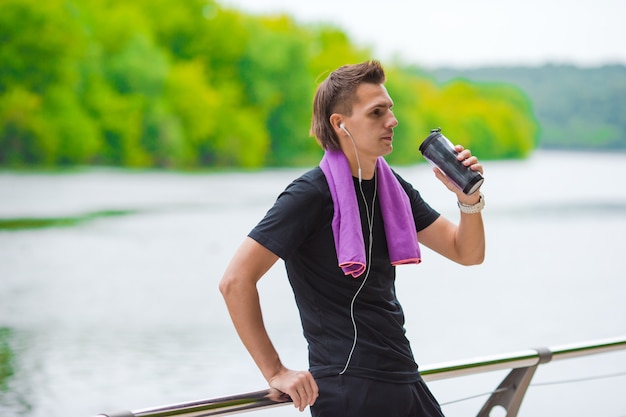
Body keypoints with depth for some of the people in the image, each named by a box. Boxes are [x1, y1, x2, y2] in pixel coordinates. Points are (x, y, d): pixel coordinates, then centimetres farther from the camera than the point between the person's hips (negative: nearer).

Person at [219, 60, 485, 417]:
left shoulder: (392, 188, 9)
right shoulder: (311, 195, -13)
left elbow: (467, 252, 13)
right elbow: (236, 281, -17)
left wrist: (469, 198, -7)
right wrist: (275, 372, -14)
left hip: (405, 381, 7)